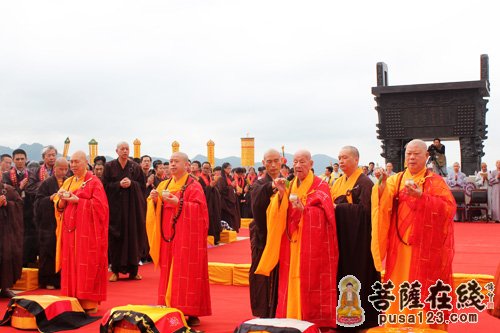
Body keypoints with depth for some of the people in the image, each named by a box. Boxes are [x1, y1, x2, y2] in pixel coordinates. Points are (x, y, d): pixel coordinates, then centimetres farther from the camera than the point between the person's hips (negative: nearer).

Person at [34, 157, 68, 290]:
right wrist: (50, 198, -19)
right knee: (49, 253, 1)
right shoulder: (46, 183, 0)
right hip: (49, 224, -3)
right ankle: (47, 280, 9)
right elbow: (38, 201, -4)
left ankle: (61, 279, 13)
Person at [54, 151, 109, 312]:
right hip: (70, 229, 6)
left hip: (87, 231, -6)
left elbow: (99, 205, -12)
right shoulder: (68, 182, 15)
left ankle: (89, 302, 1)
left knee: (87, 265, -5)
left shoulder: (94, 182, -3)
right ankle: (73, 299, 13)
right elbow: (58, 206, 14)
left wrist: (76, 200, -15)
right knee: (70, 264, 6)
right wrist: (63, 200, -8)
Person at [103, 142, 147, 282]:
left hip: (133, 206, 1)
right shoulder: (109, 166, 3)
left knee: (133, 236, 1)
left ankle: (133, 270, 11)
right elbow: (105, 186, -1)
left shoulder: (135, 167, 6)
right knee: (116, 238, -2)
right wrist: (119, 184, -15)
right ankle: (115, 270, 7)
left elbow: (143, 186, 4)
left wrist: (131, 184, -13)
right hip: (115, 206, -1)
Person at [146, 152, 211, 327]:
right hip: (168, 237, 6)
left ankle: (190, 313, 0)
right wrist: (153, 200, -9)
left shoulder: (193, 186, -6)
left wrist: (179, 203, -24)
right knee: (169, 273, 8)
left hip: (186, 238, -6)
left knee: (186, 274, -6)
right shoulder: (164, 185, 13)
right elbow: (156, 209, 12)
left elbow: (199, 208, -16)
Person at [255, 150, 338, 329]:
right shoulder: (290, 186, 13)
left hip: (312, 245, -5)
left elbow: (323, 214, -14)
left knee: (310, 281, -4)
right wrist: (281, 193, -9)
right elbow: (281, 214, 5)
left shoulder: (320, 186, -2)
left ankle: (315, 320, 3)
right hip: (292, 244, 5)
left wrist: (304, 209, -28)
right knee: (292, 281, 5)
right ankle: (292, 318, 12)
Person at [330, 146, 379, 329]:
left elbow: (365, 209, -19)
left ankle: (360, 318, 9)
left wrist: (338, 208, -18)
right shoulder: (338, 183, 15)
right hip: (340, 237, 7)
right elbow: (332, 204, 16)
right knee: (341, 276, 9)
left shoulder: (364, 182, -9)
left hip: (357, 238, -7)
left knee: (357, 276, -2)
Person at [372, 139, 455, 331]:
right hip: (400, 247, 3)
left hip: (425, 247, -3)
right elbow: (383, 205, -6)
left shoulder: (435, 182, -1)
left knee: (423, 291, 0)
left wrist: (422, 196, -25)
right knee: (399, 291, 6)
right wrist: (382, 185, -23)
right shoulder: (395, 180, 7)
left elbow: (449, 208, -14)